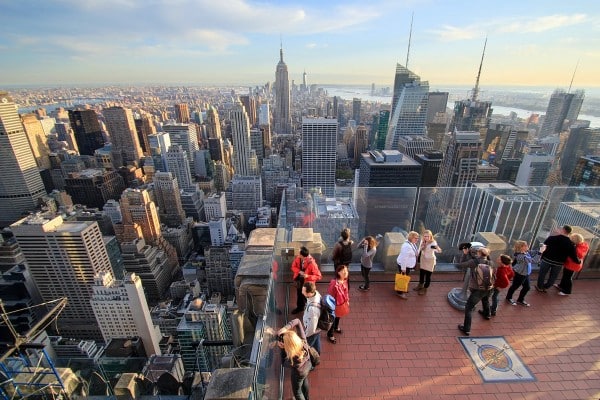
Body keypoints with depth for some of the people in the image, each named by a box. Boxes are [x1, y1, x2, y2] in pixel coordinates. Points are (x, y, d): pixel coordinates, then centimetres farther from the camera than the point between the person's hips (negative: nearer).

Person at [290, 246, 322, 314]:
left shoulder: (312, 264, -32)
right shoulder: (298, 258, -18)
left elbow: (319, 276, -27)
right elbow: (293, 266, -3)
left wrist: (308, 276, -38)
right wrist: (299, 271, -23)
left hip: (307, 283, -5)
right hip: (299, 280, 6)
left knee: (306, 297, 12)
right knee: (299, 294, 27)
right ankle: (299, 307, 54)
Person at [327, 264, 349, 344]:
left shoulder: (345, 281, -13)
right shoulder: (334, 284, -37)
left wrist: (347, 301, 14)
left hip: (342, 303, 7)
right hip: (335, 305, -7)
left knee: (338, 317, 32)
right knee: (332, 319, 16)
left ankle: (336, 327, 60)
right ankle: (330, 334, 41)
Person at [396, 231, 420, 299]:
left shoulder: (413, 244, 1)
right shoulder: (407, 246, -31)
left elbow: (415, 253, 17)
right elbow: (404, 258, -29)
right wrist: (403, 268, -26)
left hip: (408, 265, 10)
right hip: (404, 265, -10)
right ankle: (400, 292, 19)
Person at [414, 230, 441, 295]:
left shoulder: (433, 243, -29)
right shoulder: (422, 241, -13)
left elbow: (439, 251, -45)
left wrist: (437, 248, -64)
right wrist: (418, 257, 5)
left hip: (430, 261, -5)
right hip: (423, 260, 5)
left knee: (428, 275, 9)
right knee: (421, 273, 21)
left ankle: (425, 289, 30)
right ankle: (420, 285, 44)